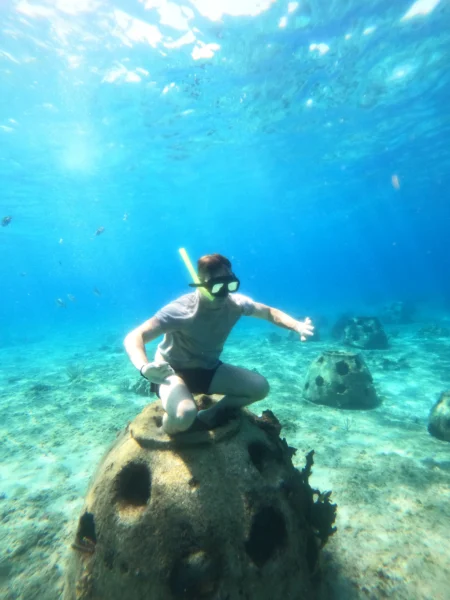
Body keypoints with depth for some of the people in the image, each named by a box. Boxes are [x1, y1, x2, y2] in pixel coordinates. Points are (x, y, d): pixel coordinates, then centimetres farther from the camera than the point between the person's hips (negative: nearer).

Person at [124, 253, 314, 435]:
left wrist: (297, 326, -18)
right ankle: (168, 430, 4)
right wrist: (145, 368, -56)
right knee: (184, 415, -35)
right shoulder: (181, 310, -30)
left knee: (260, 386, -9)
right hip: (173, 372, -5)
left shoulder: (235, 303, -15)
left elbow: (269, 312, 0)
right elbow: (133, 337, -35)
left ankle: (208, 416, 8)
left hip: (208, 369, 5)